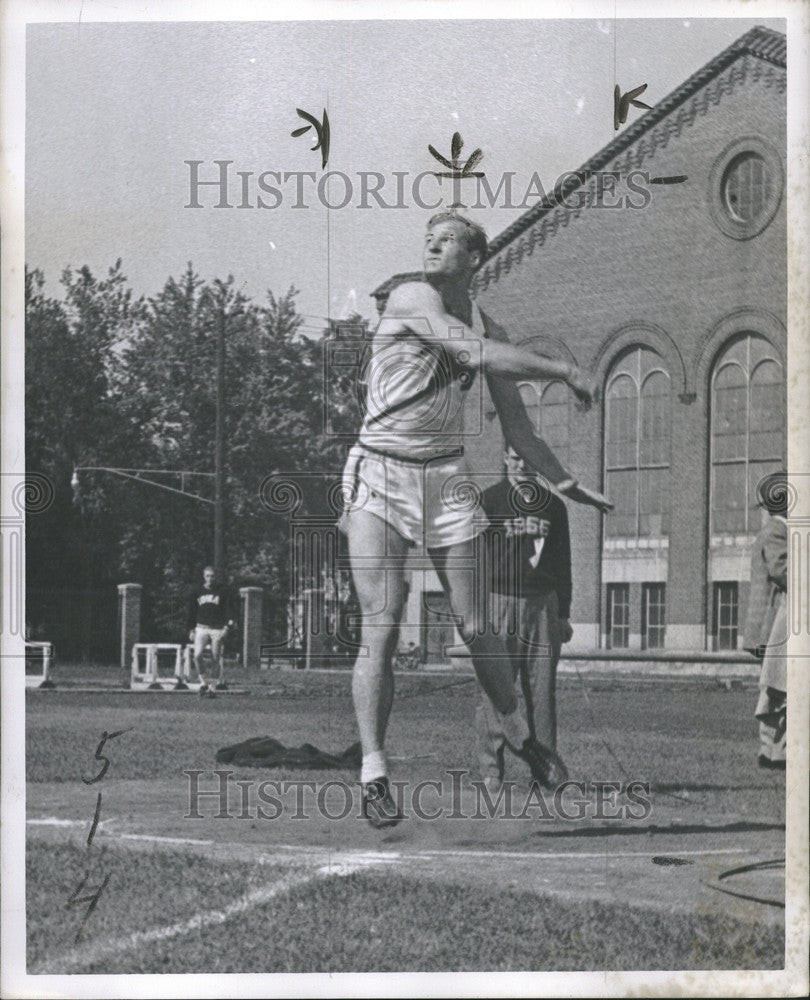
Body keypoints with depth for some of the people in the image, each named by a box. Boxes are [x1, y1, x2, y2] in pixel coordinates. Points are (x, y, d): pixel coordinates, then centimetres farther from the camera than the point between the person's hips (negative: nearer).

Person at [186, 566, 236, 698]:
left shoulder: (223, 592, 4)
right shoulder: (198, 592, 11)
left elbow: (229, 610, -1)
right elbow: (192, 612, 16)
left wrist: (227, 627, -14)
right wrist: (191, 630, 11)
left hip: (218, 629, -1)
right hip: (201, 628, 1)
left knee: (216, 659, -2)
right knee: (197, 655, -16)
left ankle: (211, 686, 6)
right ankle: (203, 682, -2)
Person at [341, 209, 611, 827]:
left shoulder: (486, 327, 10)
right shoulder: (410, 299, -6)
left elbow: (516, 426, 16)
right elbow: (475, 353, -18)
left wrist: (567, 484, 14)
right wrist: (565, 371, -11)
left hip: (445, 476, 4)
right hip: (381, 475, -4)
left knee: (474, 627, 3)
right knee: (380, 631, -9)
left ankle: (519, 734, 27)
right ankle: (374, 775, -3)